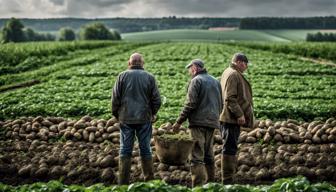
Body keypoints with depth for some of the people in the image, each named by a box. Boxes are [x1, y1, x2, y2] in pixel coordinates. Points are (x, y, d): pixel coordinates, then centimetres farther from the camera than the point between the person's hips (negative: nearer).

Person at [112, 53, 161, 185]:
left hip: (126, 119, 0)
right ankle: (149, 180, 13)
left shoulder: (122, 76, -1)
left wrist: (116, 114, 13)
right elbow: (157, 100, 0)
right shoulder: (149, 77, 0)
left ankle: (123, 182, 6)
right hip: (144, 119, 0)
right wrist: (152, 113, 17)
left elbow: (115, 99, -2)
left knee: (125, 150, 5)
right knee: (145, 149, 9)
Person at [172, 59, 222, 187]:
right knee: (208, 155, 14)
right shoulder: (216, 81, 18)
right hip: (212, 123, 8)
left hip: (199, 122, -8)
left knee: (197, 156, -9)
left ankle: (198, 185, -13)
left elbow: (190, 104, -13)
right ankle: (210, 183, 18)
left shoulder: (196, 81, -6)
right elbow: (220, 104, 21)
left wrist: (179, 122, -9)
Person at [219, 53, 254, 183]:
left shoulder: (229, 72, 20)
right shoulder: (233, 74, -13)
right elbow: (230, 98, -22)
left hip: (230, 118, 11)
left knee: (230, 148, 15)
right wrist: (239, 114, -23)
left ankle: (228, 178, 22)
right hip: (231, 118, -11)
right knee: (229, 149, -7)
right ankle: (227, 180, -2)